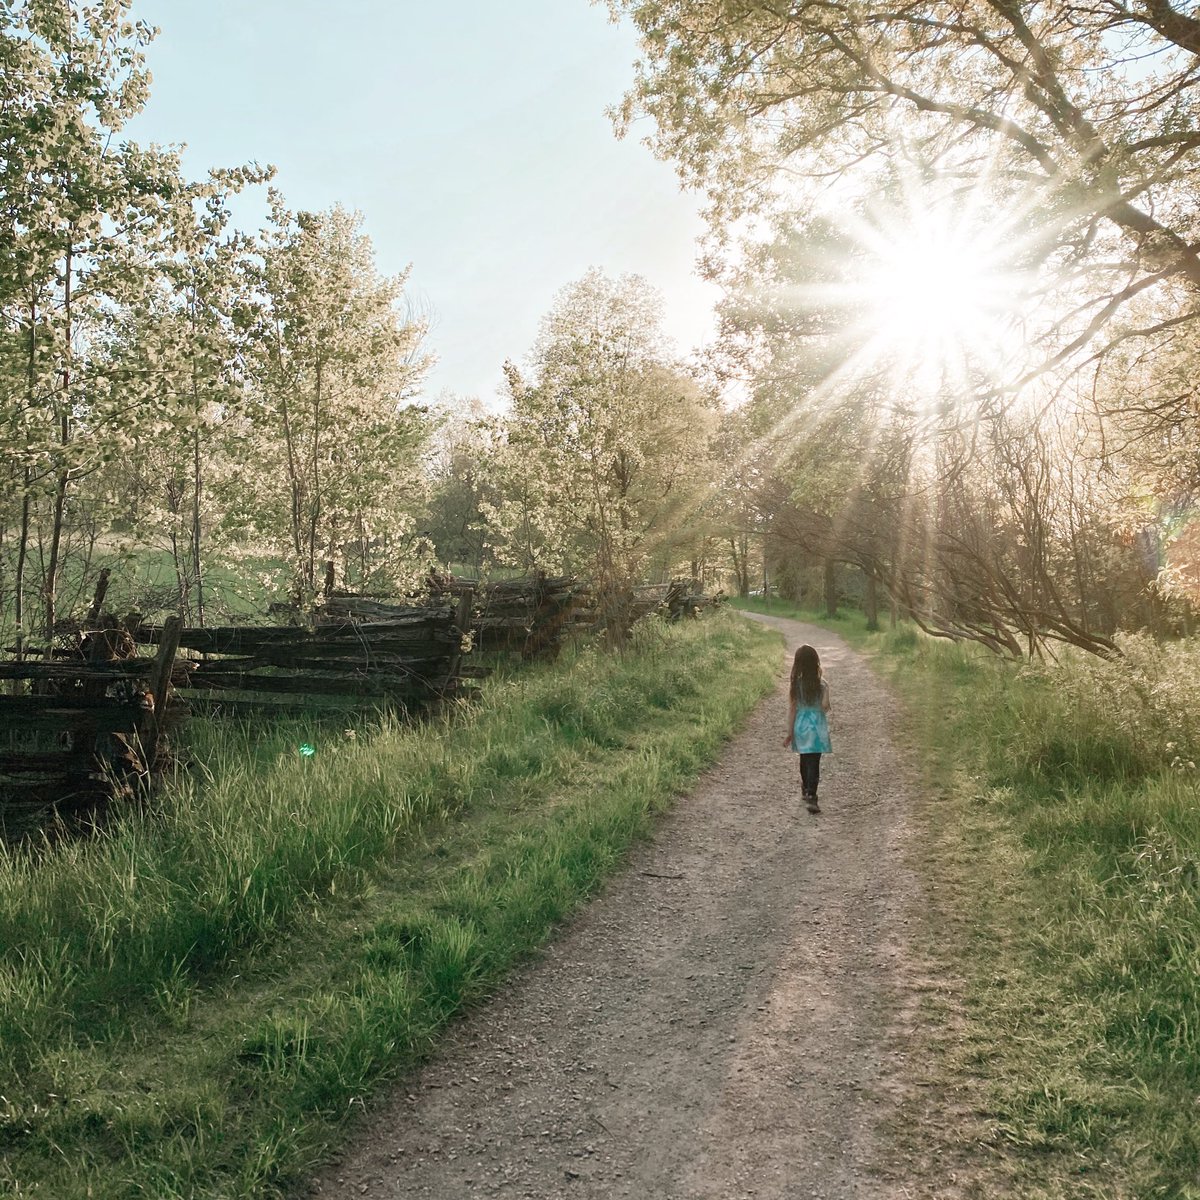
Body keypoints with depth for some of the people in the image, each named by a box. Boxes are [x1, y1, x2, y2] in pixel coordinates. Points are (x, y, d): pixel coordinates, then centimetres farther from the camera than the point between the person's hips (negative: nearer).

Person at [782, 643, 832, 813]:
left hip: (800, 726, 3)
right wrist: (826, 709, 7)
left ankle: (806, 790, 38)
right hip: (816, 727, -3)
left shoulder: (794, 684, -5)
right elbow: (825, 706, -18)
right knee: (814, 762, -3)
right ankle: (810, 797, -16)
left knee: (804, 759, 21)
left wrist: (789, 732, 1)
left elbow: (791, 709, -4)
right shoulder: (822, 684, -10)